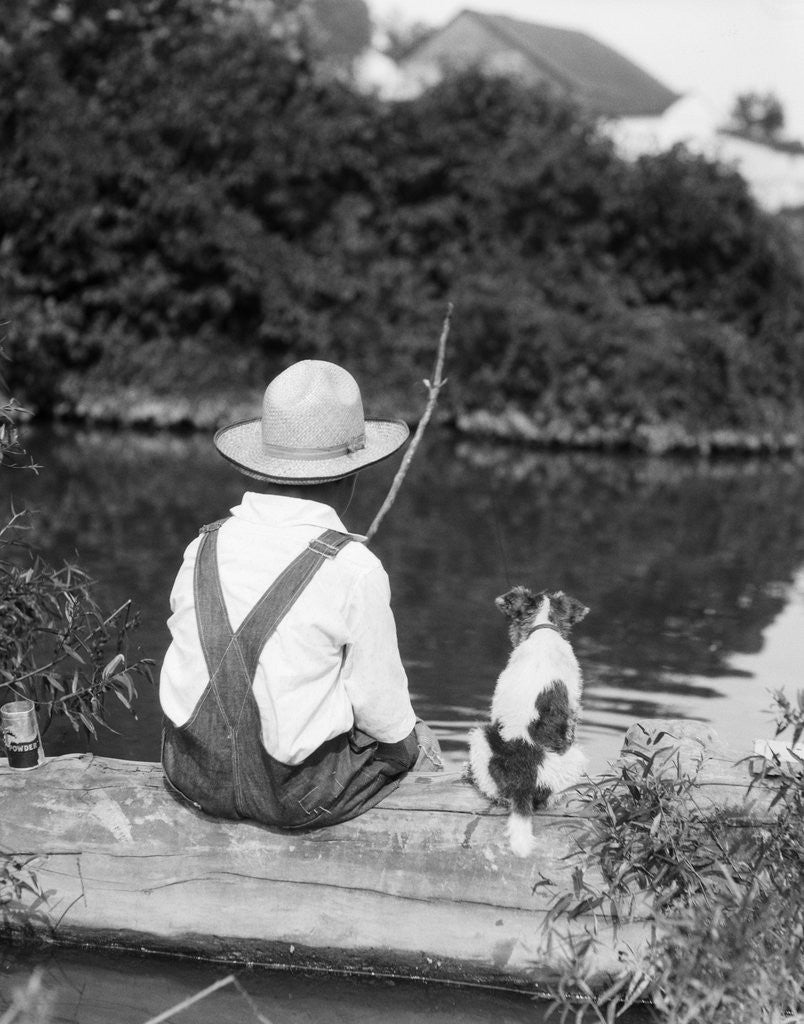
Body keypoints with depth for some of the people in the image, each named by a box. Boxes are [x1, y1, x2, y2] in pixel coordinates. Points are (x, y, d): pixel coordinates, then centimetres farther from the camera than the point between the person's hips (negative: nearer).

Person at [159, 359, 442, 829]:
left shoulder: (205, 547, -4)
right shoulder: (355, 570, -19)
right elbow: (382, 710, -11)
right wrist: (409, 742, 11)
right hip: (298, 797, -5)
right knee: (419, 743, 24)